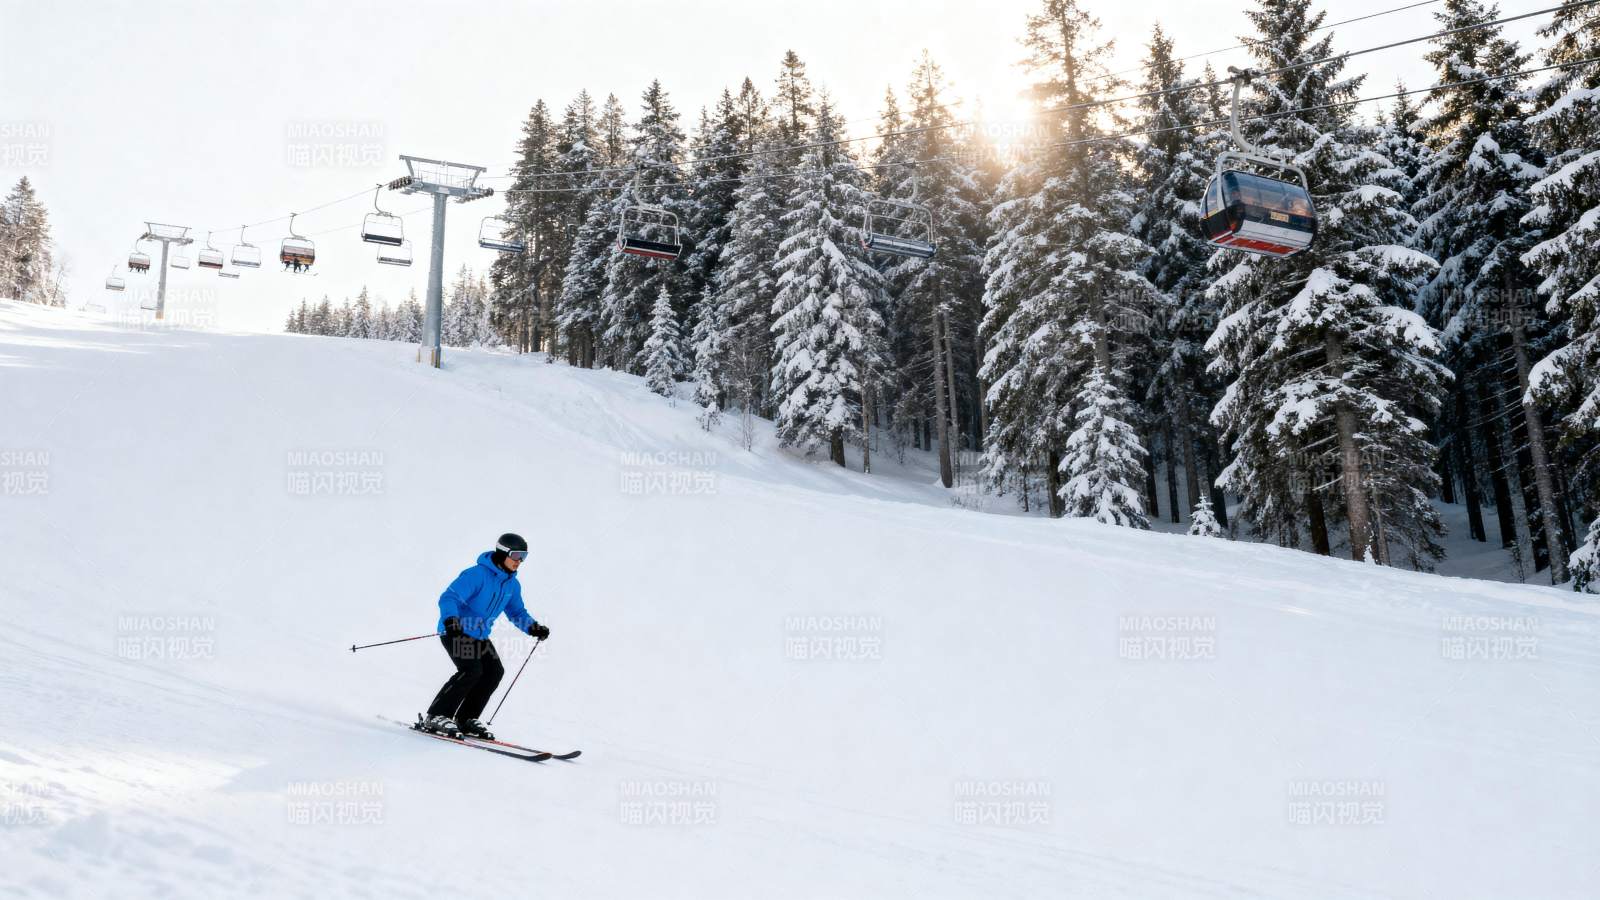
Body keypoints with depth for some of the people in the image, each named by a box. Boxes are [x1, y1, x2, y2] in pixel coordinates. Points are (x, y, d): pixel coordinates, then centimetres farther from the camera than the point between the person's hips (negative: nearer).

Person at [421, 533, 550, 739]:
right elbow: (449, 598, -29)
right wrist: (450, 620, -47)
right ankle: (436, 716, -13)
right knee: (471, 670, -23)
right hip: (455, 631, -8)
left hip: (479, 635, 8)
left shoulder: (512, 585, 2)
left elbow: (517, 612, 13)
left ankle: (466, 719, 6)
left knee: (495, 671, -4)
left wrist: (533, 627, -5)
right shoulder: (477, 575, -23)